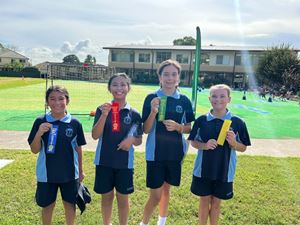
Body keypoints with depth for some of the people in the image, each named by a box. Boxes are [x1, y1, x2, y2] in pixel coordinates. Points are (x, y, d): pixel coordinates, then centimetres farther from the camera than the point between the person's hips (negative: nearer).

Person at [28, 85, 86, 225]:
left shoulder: (75, 123, -8)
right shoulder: (40, 122, -8)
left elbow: (78, 148, 2)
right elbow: (34, 150, -5)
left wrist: (80, 170, 9)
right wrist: (39, 133, -23)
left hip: (70, 173, 0)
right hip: (46, 174, 0)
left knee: (70, 204, 16)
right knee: (47, 205, 16)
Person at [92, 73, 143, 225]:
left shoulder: (134, 114, -4)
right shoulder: (102, 109, -5)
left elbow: (139, 140, 5)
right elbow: (95, 136, -14)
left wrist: (131, 140, -18)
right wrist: (104, 115, -27)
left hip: (124, 163, 0)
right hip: (104, 161, 0)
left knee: (123, 198, 12)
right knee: (106, 196, 15)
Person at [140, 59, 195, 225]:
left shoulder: (184, 100, 1)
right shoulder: (151, 98, -6)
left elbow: (190, 128, 6)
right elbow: (146, 129, -7)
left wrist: (178, 127, -14)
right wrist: (153, 111, -23)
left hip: (176, 153, 3)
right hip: (155, 152, -2)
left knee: (166, 189, 18)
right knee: (156, 195, 0)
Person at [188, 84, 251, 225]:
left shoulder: (237, 122, -8)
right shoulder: (201, 120, -6)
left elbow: (243, 148, -1)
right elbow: (193, 142, 2)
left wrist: (233, 142, -22)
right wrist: (204, 145, -18)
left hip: (224, 171, 0)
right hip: (203, 169, 0)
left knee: (216, 202, 15)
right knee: (204, 201, 14)